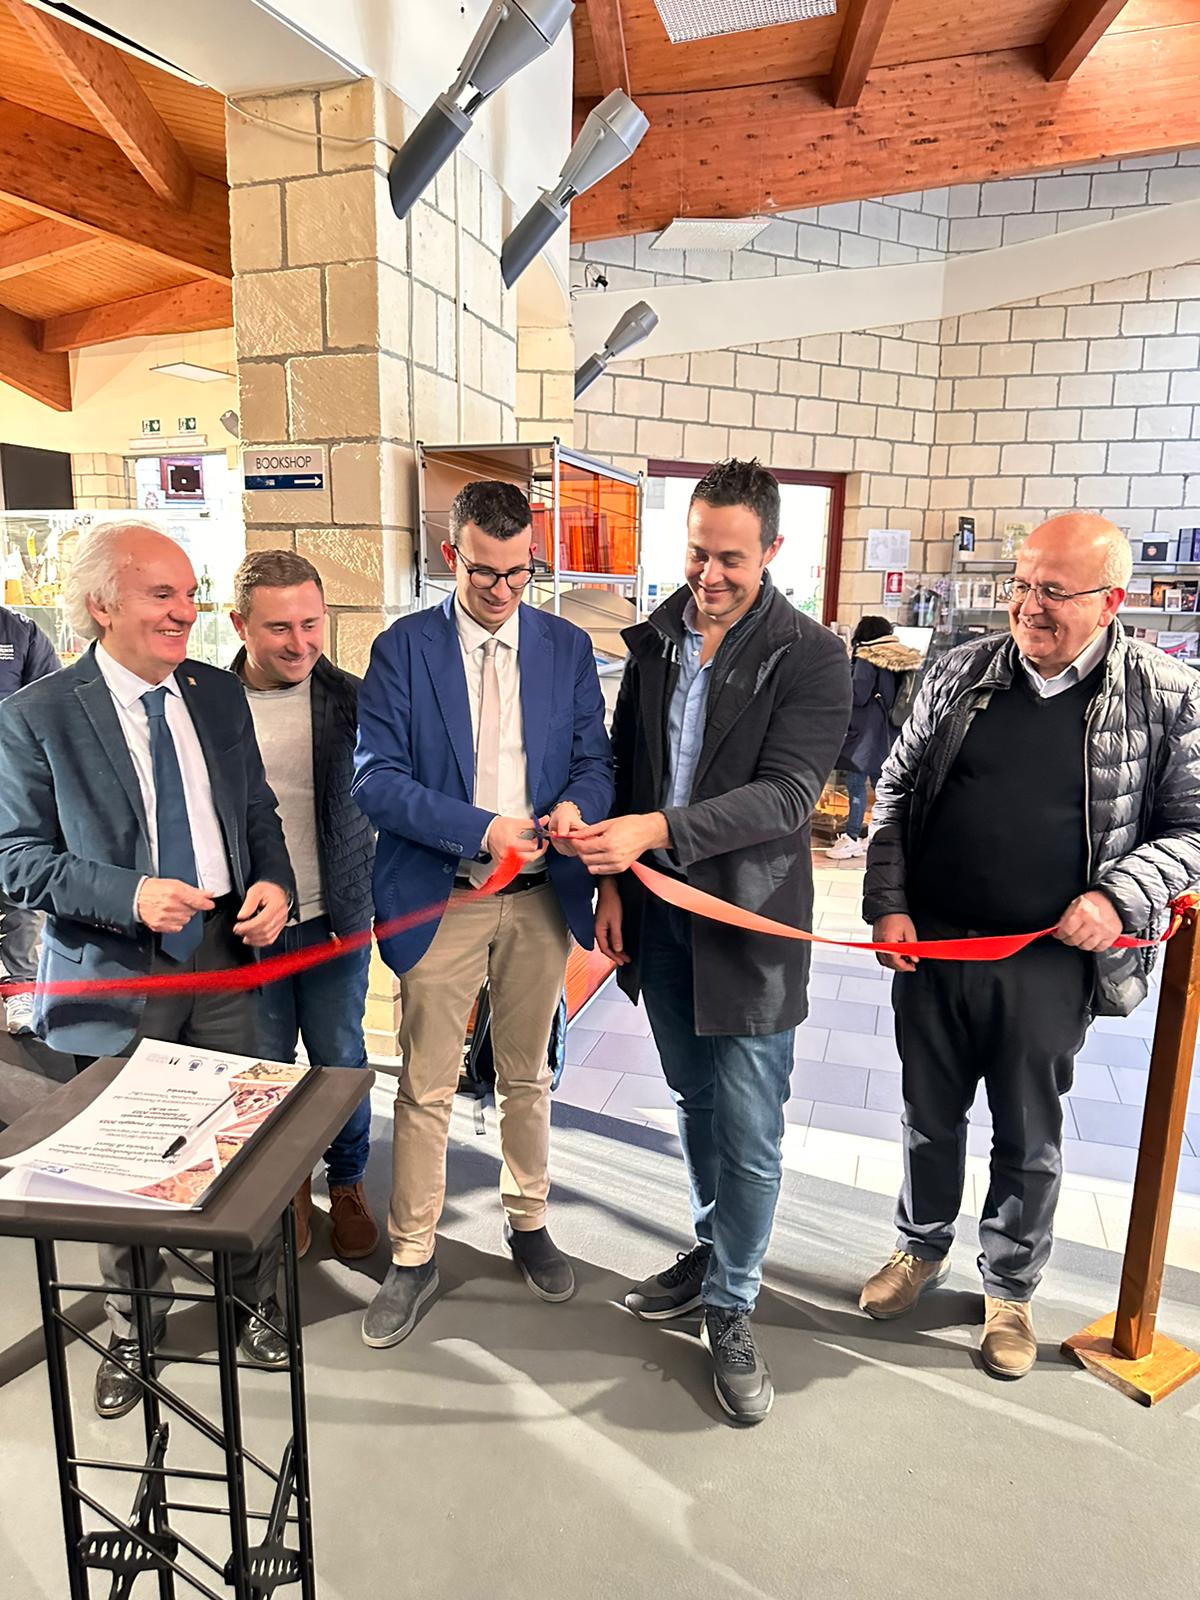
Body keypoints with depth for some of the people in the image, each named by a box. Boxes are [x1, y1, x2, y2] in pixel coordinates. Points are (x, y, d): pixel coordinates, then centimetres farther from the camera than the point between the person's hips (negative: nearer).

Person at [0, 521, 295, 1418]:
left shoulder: (220, 696, 3)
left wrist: (273, 883, -8)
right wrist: (128, 896, -23)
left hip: (224, 953, 3)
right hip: (117, 973, -3)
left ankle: (258, 1300, 40)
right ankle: (131, 1333, 41)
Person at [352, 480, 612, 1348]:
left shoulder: (568, 646, 4)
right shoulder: (403, 647, -4)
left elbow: (596, 759, 5)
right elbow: (376, 779, -11)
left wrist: (575, 804, -19)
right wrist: (482, 829, -23)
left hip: (540, 898, 3)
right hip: (442, 900, -2)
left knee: (527, 1076, 18)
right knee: (426, 1089, 7)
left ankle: (529, 1222, 38)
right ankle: (413, 1256, 26)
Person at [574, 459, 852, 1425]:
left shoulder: (810, 657, -11)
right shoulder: (657, 640, 6)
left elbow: (787, 793, -20)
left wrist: (655, 829, -30)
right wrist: (613, 883, 6)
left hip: (750, 920, -5)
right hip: (658, 910, 5)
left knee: (748, 1130, 3)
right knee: (696, 1102, 21)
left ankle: (732, 1309, 25)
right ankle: (711, 1254, 42)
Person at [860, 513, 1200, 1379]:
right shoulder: (960, 672, 0)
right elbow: (897, 790, 6)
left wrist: (1120, 895, -16)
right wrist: (888, 904, -2)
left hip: (1050, 961, -2)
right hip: (932, 946, 2)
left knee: (1030, 1140, 16)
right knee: (930, 1118, 19)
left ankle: (1011, 1289, 39)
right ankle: (922, 1249, 44)